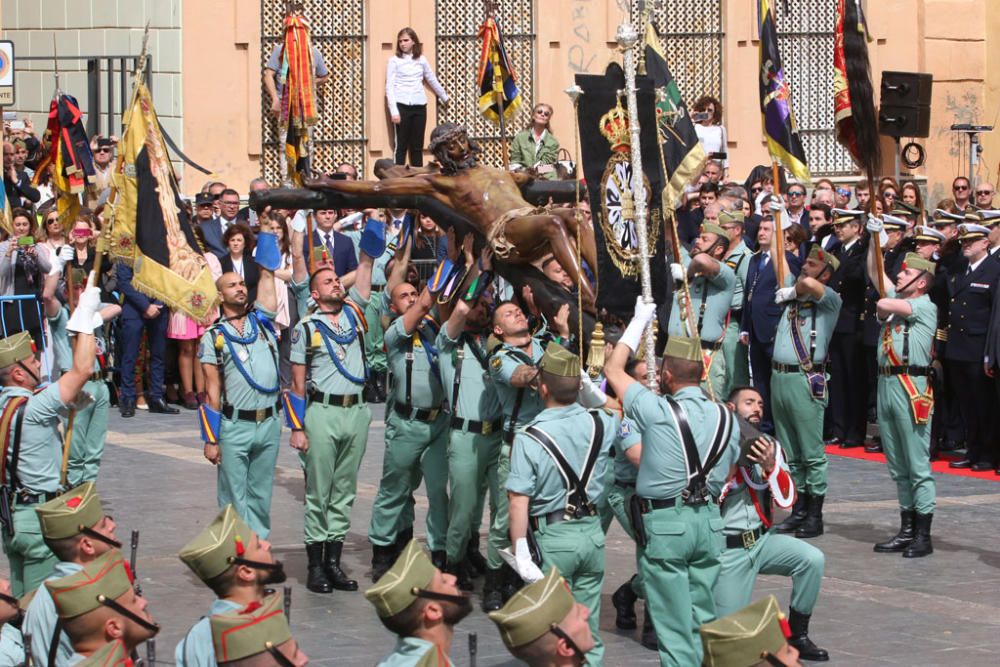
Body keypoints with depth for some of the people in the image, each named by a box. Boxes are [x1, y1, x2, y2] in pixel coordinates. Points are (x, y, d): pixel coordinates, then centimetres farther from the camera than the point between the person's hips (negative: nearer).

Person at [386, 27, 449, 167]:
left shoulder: (421, 60, 12)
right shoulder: (394, 60, 1)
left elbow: (432, 80, 25)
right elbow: (389, 87, -4)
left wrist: (444, 98, 35)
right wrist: (394, 111, -13)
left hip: (419, 106, 3)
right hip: (402, 105, -3)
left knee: (417, 146, 6)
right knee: (401, 145, -5)